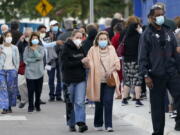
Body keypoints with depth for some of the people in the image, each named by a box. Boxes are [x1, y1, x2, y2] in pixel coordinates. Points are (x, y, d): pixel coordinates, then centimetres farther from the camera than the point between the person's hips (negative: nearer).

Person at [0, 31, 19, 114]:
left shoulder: (14, 48, 7)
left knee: (11, 88, 2)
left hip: (12, 70, 1)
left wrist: (16, 69, 1)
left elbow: (17, 60, 9)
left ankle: (9, 107, 11)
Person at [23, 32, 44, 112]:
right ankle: (31, 106, 4)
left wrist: (34, 49, -13)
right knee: (30, 90, -5)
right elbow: (25, 59, -6)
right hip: (30, 72, -1)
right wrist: (35, 59, -9)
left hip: (39, 72, 1)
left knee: (38, 90, 4)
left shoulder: (41, 48, 6)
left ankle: (37, 105, 18)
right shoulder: (27, 48, 3)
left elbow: (40, 56, -11)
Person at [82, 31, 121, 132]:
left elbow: (117, 63, 9)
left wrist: (111, 70, -10)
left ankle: (109, 125, -8)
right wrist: (86, 62, -23)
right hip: (98, 81, 0)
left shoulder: (111, 49, 8)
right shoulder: (93, 50, 3)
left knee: (108, 102, -10)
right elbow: (89, 64, 0)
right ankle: (98, 124, 23)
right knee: (99, 103, 6)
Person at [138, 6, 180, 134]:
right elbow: (143, 57, -4)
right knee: (157, 105, 3)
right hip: (156, 75, -3)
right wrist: (146, 75, -11)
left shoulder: (168, 33, 11)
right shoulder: (147, 35, -1)